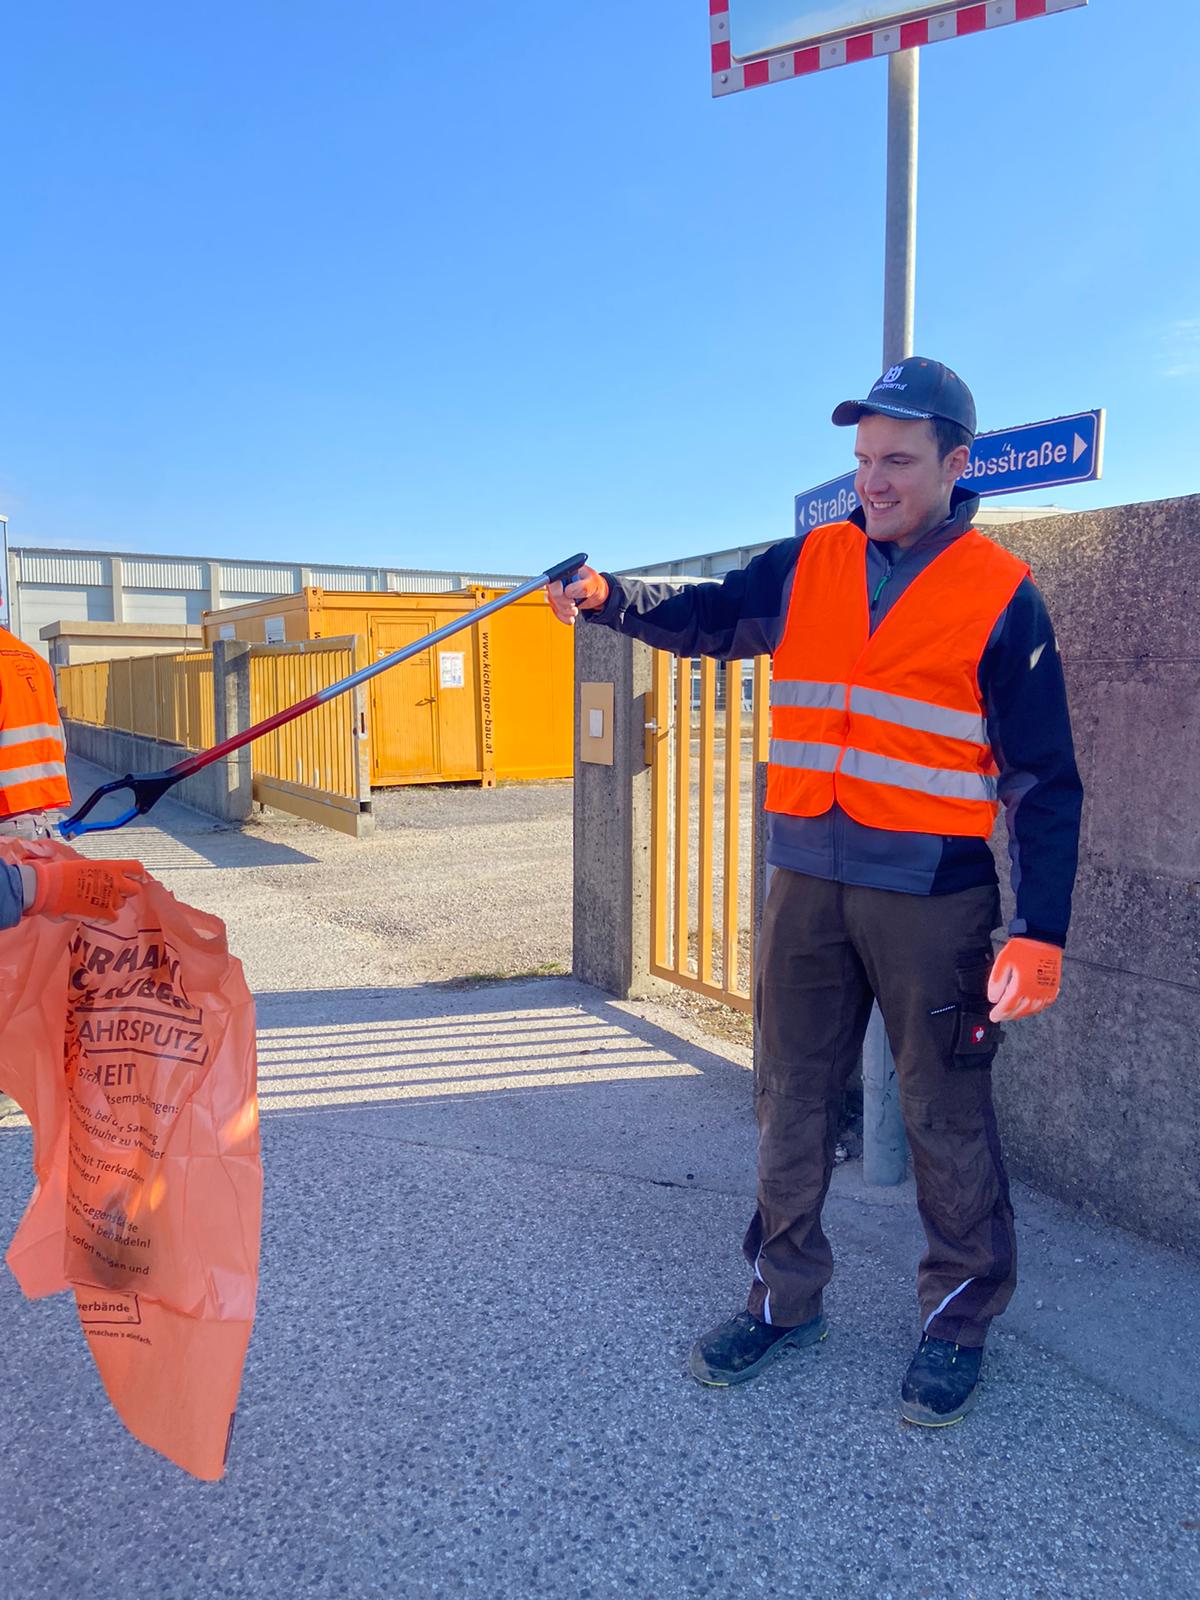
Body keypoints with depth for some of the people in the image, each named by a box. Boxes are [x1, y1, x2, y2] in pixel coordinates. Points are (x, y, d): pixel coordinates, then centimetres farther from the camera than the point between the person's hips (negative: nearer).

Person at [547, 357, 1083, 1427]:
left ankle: (960, 1321, 29)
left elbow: (1045, 780, -6)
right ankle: (785, 1298, 31)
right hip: (808, 881, 4)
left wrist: (1041, 932, -13)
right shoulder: (806, 567, 6)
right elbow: (704, 620, 14)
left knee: (946, 1112, 8)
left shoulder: (1000, 596, -5)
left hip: (933, 893, -4)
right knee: (792, 1096, 13)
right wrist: (606, 598, -5)